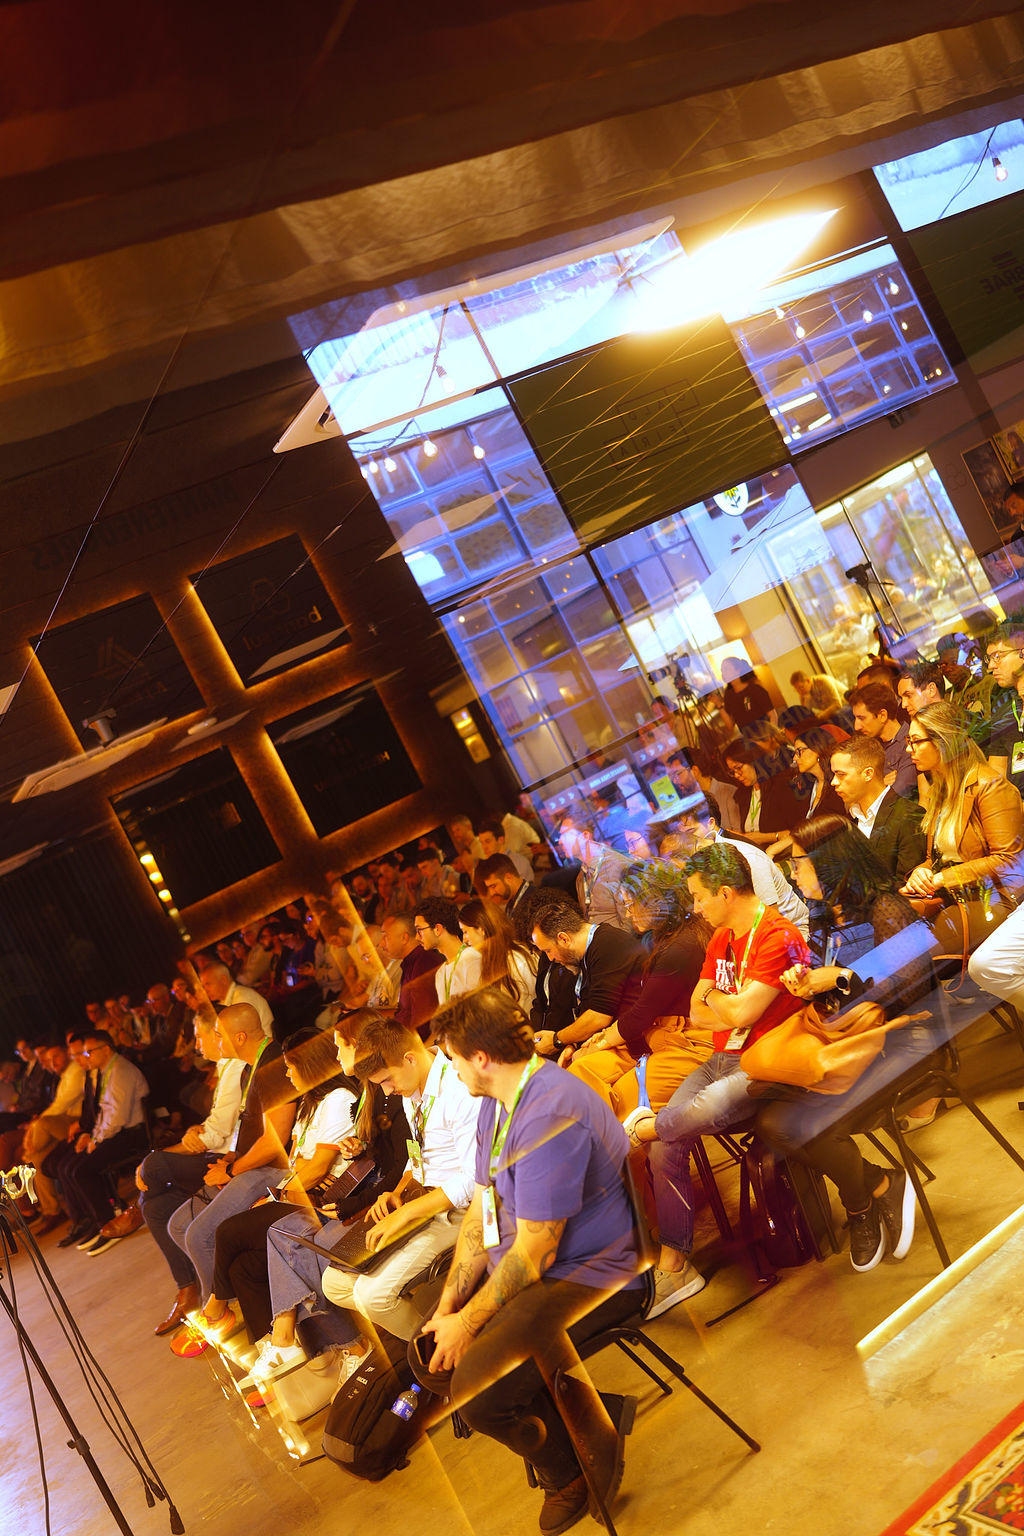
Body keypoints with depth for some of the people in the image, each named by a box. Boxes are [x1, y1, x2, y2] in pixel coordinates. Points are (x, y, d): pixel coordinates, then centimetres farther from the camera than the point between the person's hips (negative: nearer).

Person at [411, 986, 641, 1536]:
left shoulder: (550, 1118, -29)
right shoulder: (497, 1101, 4)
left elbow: (535, 1253, -25)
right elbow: (481, 1212, 7)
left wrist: (468, 1321, -14)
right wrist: (448, 1304, -2)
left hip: (587, 1274, -10)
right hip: (518, 1263, 10)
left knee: (477, 1396, -20)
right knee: (427, 1357, 5)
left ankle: (569, 1468, 10)